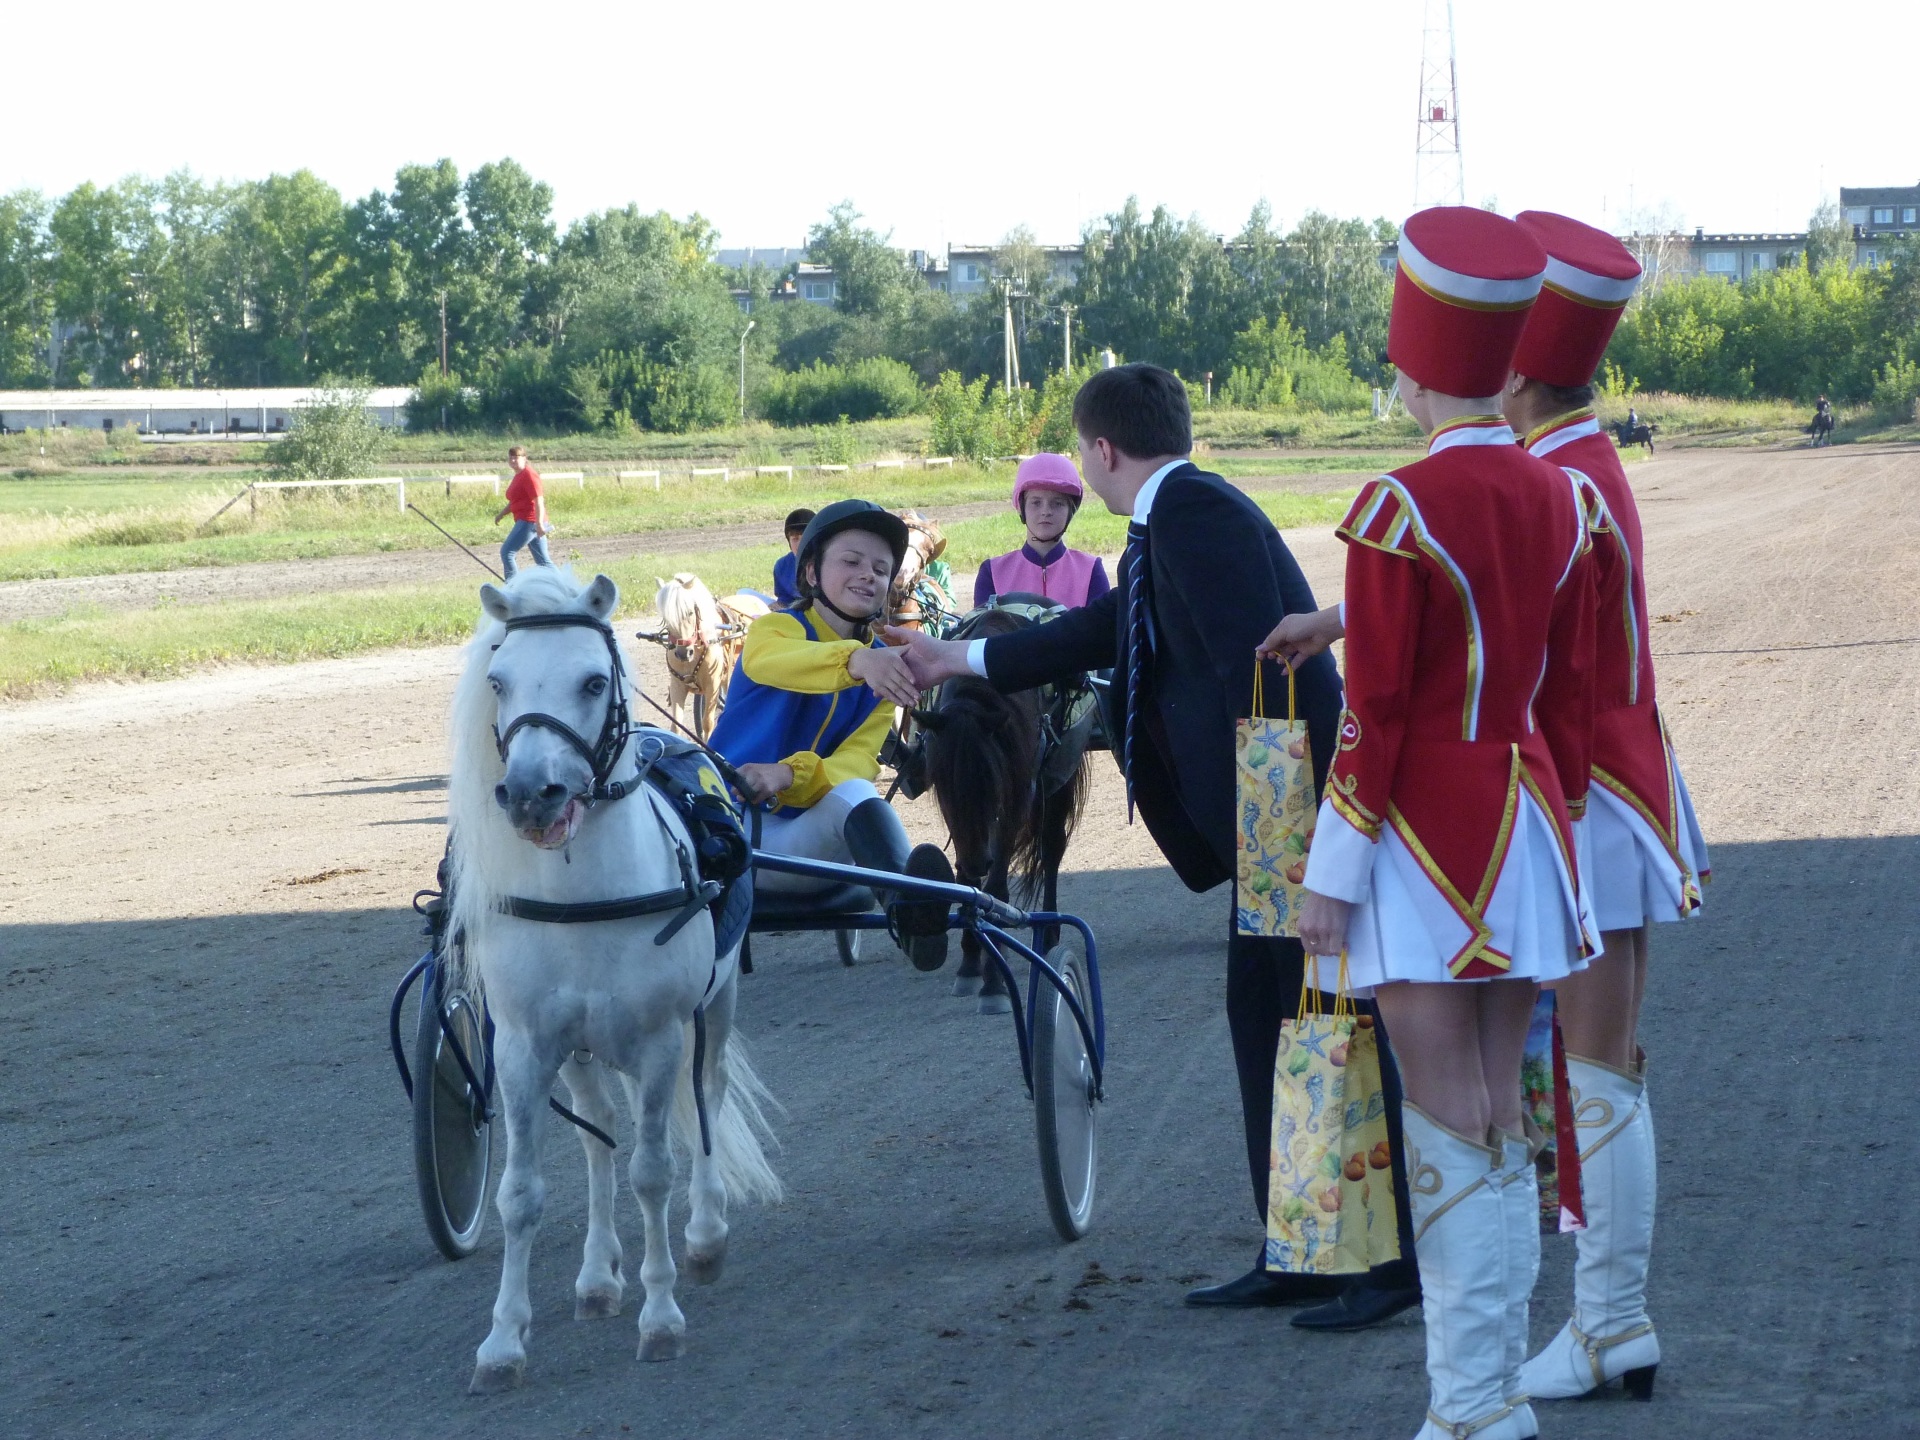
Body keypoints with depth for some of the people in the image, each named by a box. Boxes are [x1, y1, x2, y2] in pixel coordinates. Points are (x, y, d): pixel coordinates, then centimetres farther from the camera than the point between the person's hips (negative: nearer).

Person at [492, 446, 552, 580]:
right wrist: (501, 514, 14)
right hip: (527, 522, 10)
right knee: (543, 560, 10)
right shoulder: (518, 476, 19)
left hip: (529, 521, -10)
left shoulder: (528, 475, -11)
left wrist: (539, 523, -26)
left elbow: (538, 500, -19)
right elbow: (514, 502, 28)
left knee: (506, 552, -9)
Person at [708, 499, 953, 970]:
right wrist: (855, 660, -49)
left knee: (851, 793, -33)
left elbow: (856, 764, -4)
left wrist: (789, 774, -29)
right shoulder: (777, 627, 3)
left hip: (800, 843, 2)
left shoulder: (883, 671, 14)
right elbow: (768, 660, -26)